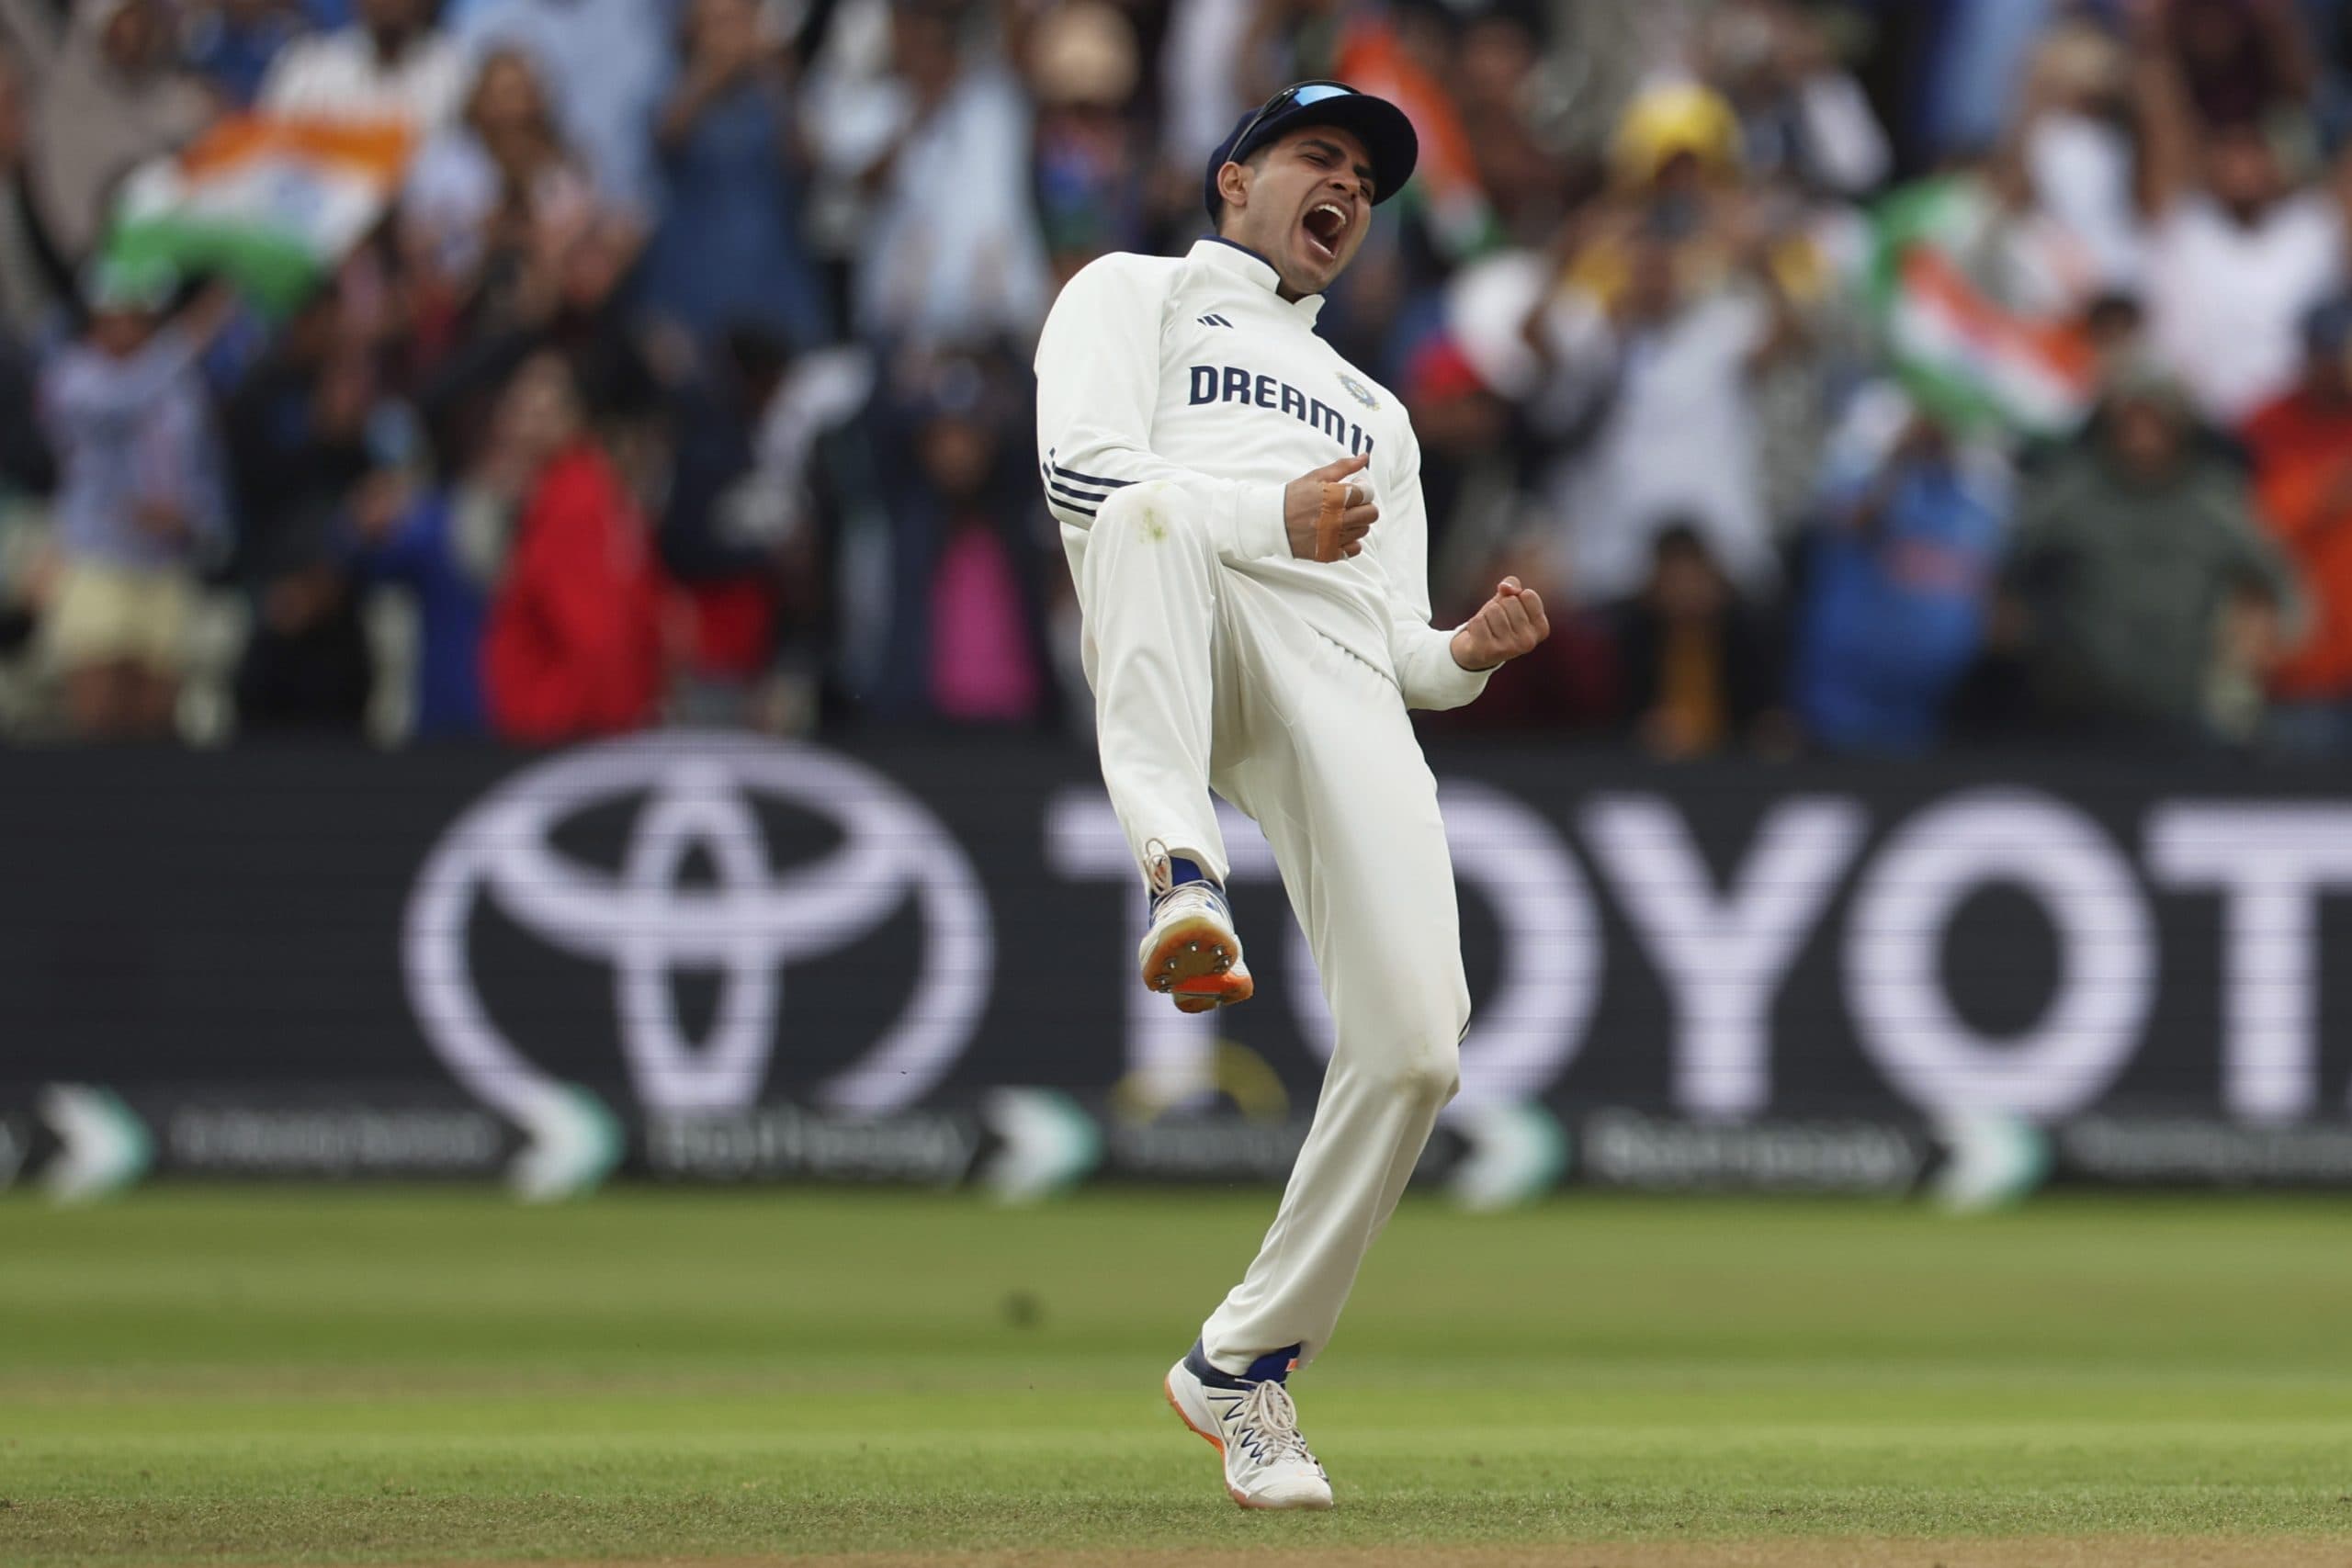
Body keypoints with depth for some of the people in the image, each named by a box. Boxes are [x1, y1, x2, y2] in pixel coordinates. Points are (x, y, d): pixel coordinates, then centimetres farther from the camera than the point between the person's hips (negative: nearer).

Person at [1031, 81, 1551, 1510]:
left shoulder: (1374, 410, 42)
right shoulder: (1136, 294, 25)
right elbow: (1080, 473, 3)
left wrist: (1466, 652, 7)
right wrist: (1270, 517, -12)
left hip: (1345, 683, 4)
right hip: (1189, 655, -4)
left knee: (1416, 1043, -17)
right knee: (1153, 508, -41)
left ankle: (1244, 1365, -1)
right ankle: (1183, 871, -57)